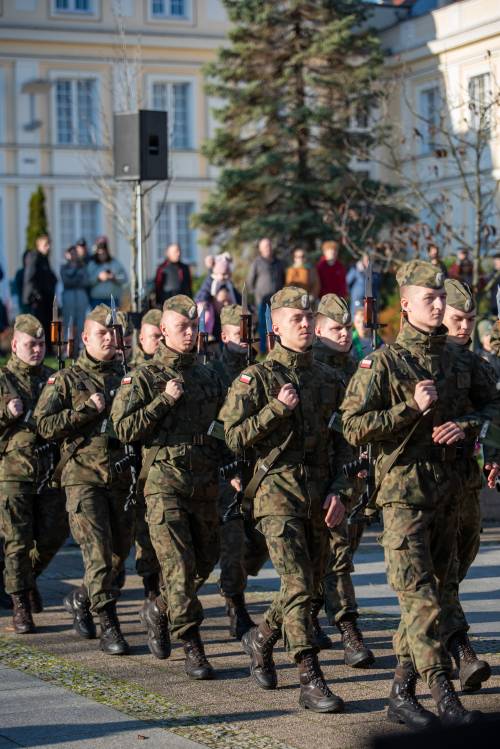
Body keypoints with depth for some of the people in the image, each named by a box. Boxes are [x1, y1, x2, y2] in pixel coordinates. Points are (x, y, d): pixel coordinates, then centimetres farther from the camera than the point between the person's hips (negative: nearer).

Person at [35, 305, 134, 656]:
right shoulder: (67, 380, 5)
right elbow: (46, 424, -4)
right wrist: (87, 410, -10)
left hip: (123, 478, 4)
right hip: (83, 476, -4)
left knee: (119, 552, 10)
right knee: (99, 551, -12)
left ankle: (80, 599, 35)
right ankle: (109, 627, -8)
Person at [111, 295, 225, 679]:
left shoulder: (209, 377, 14)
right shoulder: (145, 378, 0)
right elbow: (124, 428, -8)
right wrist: (165, 400, -12)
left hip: (205, 483, 5)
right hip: (165, 481, -5)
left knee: (205, 560, 11)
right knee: (179, 564, -10)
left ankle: (159, 609, 36)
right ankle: (191, 647, -6)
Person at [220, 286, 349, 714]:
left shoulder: (327, 378, 13)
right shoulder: (256, 378, -2)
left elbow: (339, 439, 16)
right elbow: (235, 438, -8)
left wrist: (337, 490, 5)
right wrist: (276, 409, -16)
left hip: (317, 492, 6)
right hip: (278, 489, -6)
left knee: (312, 582, 11)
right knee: (298, 583, -14)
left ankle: (261, 639, 37)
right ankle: (311, 682, -13)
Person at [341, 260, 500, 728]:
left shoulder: (455, 359, 10)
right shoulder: (383, 363, -7)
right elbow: (353, 427, -12)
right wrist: (412, 408, -18)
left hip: (448, 491, 6)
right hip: (404, 491, -6)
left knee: (430, 593, 9)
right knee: (422, 600, -10)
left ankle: (401, 694, 17)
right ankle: (443, 695, -7)